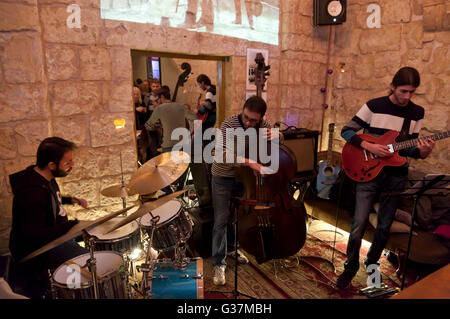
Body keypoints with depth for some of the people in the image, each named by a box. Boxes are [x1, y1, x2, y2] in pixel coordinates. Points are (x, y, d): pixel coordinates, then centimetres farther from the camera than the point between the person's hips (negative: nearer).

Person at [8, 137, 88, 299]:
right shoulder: (32, 192, -31)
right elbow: (35, 235, -32)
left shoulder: (46, 178, -2)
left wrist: (70, 200, 3)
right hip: (39, 250, -9)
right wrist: (72, 225, -32)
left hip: (56, 234, 10)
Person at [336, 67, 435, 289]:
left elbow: (409, 147, 10)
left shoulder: (417, 113, 6)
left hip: (396, 176, 3)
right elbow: (346, 131, -5)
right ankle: (351, 265, 17)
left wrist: (421, 152, -12)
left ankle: (372, 263, 35)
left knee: (384, 226, 12)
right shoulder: (374, 106, -4)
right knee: (359, 224, -5)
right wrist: (369, 146, -18)